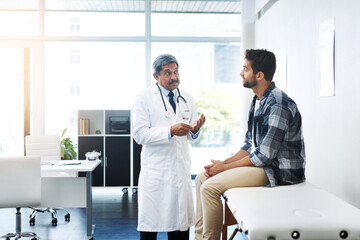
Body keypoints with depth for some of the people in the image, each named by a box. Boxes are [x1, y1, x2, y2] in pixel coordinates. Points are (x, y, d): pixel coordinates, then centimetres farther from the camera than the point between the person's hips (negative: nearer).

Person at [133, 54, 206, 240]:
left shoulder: (187, 99, 13)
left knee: (181, 222, 9)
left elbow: (192, 137, 16)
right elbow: (139, 134, -12)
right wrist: (170, 131, -22)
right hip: (155, 170, -4)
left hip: (181, 168, 4)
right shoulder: (144, 98, -2)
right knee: (150, 222, 2)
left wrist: (195, 129, -8)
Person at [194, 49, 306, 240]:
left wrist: (225, 167, -15)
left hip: (279, 171, -10)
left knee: (210, 187, -20)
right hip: (261, 163, 10)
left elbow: (265, 156, -23)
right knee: (201, 178, 6)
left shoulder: (278, 104, -21)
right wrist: (224, 162, 0)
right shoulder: (258, 101, 11)